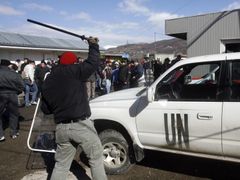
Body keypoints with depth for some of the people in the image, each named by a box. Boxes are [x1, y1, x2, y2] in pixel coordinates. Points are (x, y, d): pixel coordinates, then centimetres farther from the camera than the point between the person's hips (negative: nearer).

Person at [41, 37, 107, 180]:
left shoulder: (48, 80, 12)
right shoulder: (74, 71, -7)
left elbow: (45, 109, 15)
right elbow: (93, 63, -10)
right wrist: (93, 45, 6)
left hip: (61, 127, 6)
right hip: (81, 124, -5)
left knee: (61, 164, 17)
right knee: (96, 158, 10)